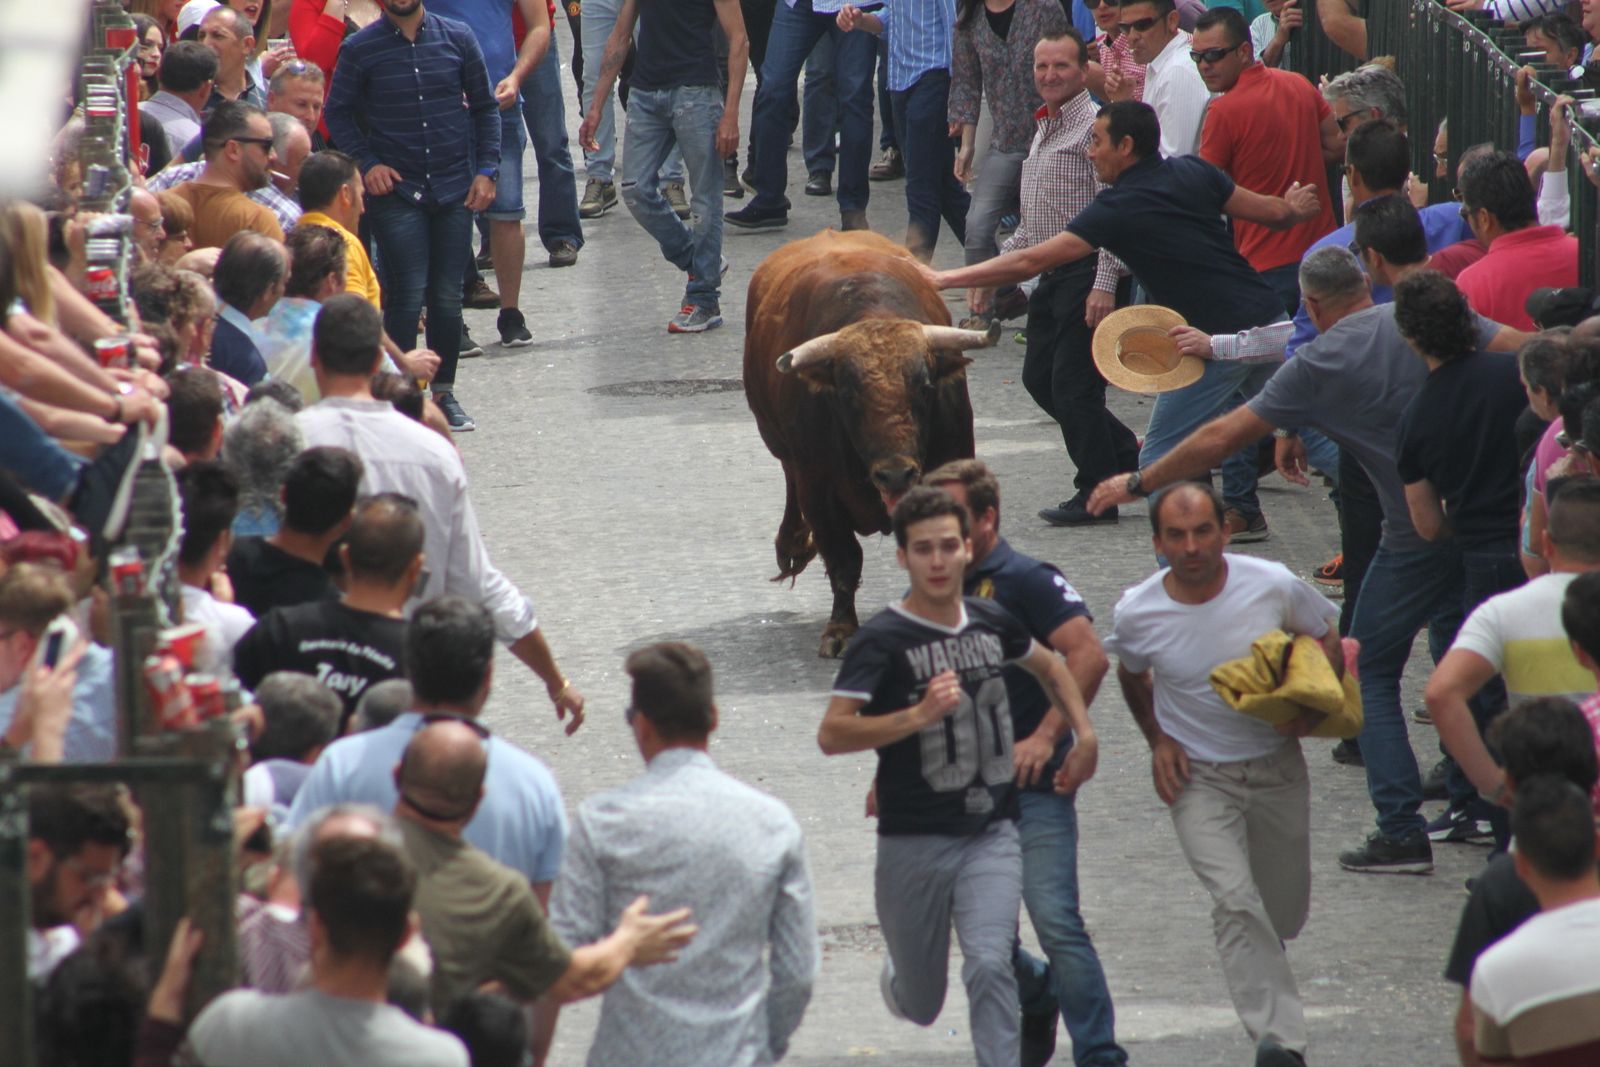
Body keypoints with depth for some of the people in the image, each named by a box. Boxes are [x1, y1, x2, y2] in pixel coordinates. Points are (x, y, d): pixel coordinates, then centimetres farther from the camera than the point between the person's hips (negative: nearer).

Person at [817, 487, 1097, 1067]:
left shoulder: (992, 622, 4)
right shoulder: (882, 641, -12)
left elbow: (1050, 668, 27)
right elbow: (832, 734, -23)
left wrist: (1084, 735, 19)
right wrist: (918, 715, -32)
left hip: (991, 836, 2)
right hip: (914, 843, -2)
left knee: (989, 964, -22)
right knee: (921, 1007, 13)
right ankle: (897, 976, 49)